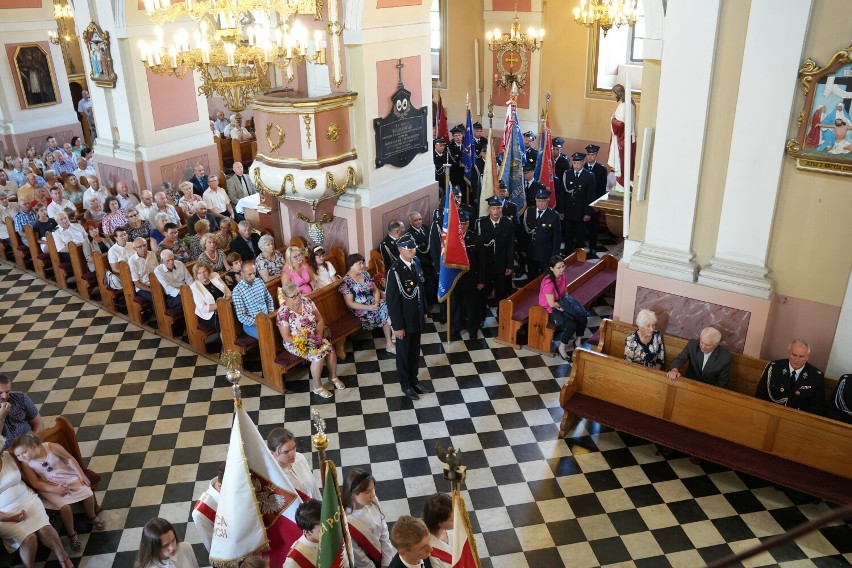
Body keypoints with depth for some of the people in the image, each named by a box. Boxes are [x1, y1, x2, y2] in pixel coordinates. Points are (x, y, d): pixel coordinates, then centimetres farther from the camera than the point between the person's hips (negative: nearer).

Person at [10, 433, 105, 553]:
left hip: (69, 477, 1)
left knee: (88, 493, -15)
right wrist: (55, 489, -24)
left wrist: (82, 475, -9)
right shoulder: (25, 464, -15)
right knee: (64, 506, -25)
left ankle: (92, 517, 16)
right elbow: (35, 483, -12)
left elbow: (70, 459, -8)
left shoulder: (51, 447, -18)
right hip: (50, 486, -1)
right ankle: (72, 535, -2)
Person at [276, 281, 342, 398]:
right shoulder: (283, 312, -19)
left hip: (314, 338, 5)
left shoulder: (307, 301, -5)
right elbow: (286, 337, -17)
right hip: (296, 343, -5)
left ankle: (333, 376, 6)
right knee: (318, 356, -27)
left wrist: (319, 336, -14)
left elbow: (320, 320, 2)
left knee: (330, 349, -19)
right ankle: (317, 387, -7)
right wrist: (305, 343, -24)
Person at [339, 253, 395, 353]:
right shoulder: (346, 282, -13)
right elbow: (350, 303, -15)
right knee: (387, 312, -20)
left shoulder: (365, 274, 7)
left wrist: (377, 302, -12)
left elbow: (376, 290, 9)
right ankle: (389, 344, -4)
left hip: (374, 304, 6)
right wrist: (368, 308, -20)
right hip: (362, 310, -6)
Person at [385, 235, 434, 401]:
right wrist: (397, 326, -17)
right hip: (404, 320, -6)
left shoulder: (416, 263, -2)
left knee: (415, 351, 21)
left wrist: (424, 312, 15)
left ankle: (413, 379, 40)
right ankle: (405, 384, 31)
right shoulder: (395, 271, -25)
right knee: (404, 352, 14)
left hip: (417, 317, 7)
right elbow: (392, 301, -21)